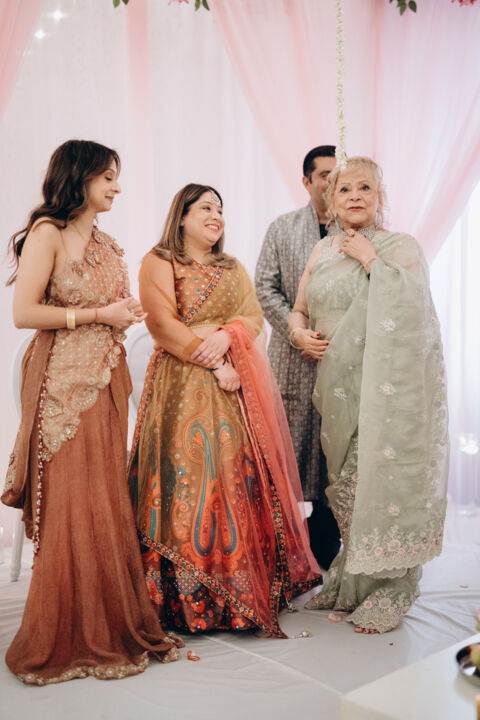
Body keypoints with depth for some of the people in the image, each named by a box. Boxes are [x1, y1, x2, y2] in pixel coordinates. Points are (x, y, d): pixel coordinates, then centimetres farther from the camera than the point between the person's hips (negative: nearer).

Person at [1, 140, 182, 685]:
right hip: (64, 382, -7)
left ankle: (112, 627, 17)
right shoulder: (47, 233, -5)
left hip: (106, 380, 7)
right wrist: (98, 315, -11)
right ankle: (70, 639, 9)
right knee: (72, 506, -4)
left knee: (107, 504, 7)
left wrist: (126, 312, 5)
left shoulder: (106, 244, 18)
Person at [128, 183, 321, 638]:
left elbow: (254, 317, 9)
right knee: (191, 478, -9)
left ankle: (246, 588, 9)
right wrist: (213, 364, -13)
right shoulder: (158, 263, 4)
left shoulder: (234, 270, 22)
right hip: (183, 386, -5)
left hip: (237, 387, 5)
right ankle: (190, 598, -2)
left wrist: (226, 335, -13)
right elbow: (164, 326, -8)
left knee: (241, 477, 1)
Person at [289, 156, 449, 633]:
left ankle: (388, 592, 9)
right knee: (345, 481, 11)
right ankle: (349, 584, 26)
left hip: (388, 384, -5)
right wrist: (299, 332, 0)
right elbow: (300, 309, 22)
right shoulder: (322, 252, 14)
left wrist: (372, 261, -14)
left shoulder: (401, 247, -1)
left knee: (384, 475, -6)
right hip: (339, 387, 5)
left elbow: (413, 306, -16)